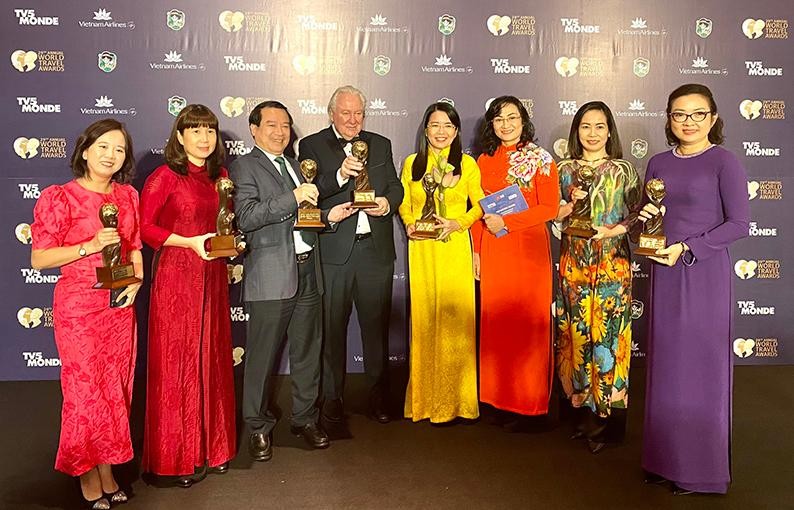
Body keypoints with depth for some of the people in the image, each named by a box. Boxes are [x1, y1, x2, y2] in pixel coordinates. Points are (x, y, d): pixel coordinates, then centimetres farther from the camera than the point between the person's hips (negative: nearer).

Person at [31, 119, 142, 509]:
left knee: (115, 391, 10)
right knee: (86, 392, 2)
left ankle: (107, 475, 24)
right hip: (78, 307, -5)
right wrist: (90, 246, -19)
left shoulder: (128, 195, 7)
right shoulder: (58, 198, -8)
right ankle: (88, 479, 21)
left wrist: (137, 278, -1)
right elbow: (38, 259, -9)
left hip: (121, 306, 5)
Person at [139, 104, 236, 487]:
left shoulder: (220, 177, 11)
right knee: (177, 362, 1)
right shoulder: (165, 176, -7)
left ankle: (212, 446, 23)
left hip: (212, 276, 6)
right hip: (176, 275, -6)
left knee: (211, 359, 10)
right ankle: (178, 456, 14)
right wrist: (190, 242, -17)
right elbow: (143, 226, -11)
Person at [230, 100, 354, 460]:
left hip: (307, 271, 7)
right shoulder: (244, 167, -2)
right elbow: (246, 218, -17)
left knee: (308, 351, 12)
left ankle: (305, 418, 26)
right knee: (263, 356, 1)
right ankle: (259, 427, 15)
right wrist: (293, 198, -22)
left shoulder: (294, 165, 22)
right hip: (271, 276, -7)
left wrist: (328, 216, 11)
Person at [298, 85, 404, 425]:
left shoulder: (380, 145, 14)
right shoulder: (312, 146, 2)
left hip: (376, 249, 3)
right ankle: (332, 397, 20)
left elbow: (396, 186, 14)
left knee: (377, 325, 10)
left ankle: (379, 395, 23)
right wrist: (340, 174, -24)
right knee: (332, 327, 6)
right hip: (333, 251, -3)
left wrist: (388, 202, -8)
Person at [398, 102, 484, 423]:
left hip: (455, 248, -1)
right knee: (424, 318, 1)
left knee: (456, 318, -3)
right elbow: (403, 203, 15)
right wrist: (409, 223, -4)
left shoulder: (467, 164, 5)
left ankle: (456, 399, 10)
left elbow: (479, 204, 7)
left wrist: (458, 223, -8)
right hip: (422, 250, 1)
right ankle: (426, 399, 13)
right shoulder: (412, 163, 10)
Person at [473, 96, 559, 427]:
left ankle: (528, 402, 8)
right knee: (495, 320, 4)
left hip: (529, 249, -4)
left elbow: (549, 208, -8)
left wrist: (506, 223, -14)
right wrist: (476, 250, 6)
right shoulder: (484, 160, 11)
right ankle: (499, 396, 14)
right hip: (492, 251, 4)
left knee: (527, 322, -1)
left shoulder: (540, 159, -1)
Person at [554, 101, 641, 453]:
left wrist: (613, 230, -15)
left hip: (611, 262, -2)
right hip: (574, 262, 3)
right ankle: (585, 409, 16)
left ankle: (608, 418, 7)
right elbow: (553, 216, 11)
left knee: (607, 333, -3)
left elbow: (637, 214, 1)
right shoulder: (565, 170, 10)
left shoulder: (622, 171, 4)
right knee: (577, 331, 4)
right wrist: (571, 203, -7)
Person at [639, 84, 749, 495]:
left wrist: (686, 248, -16)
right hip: (664, 272, 5)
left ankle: (702, 466, 15)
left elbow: (738, 224, -9)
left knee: (701, 365, 1)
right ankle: (667, 457, 20)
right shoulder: (658, 163, 10)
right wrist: (644, 218, -5)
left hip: (704, 272, -5)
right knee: (666, 362, 8)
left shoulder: (723, 162, -5)